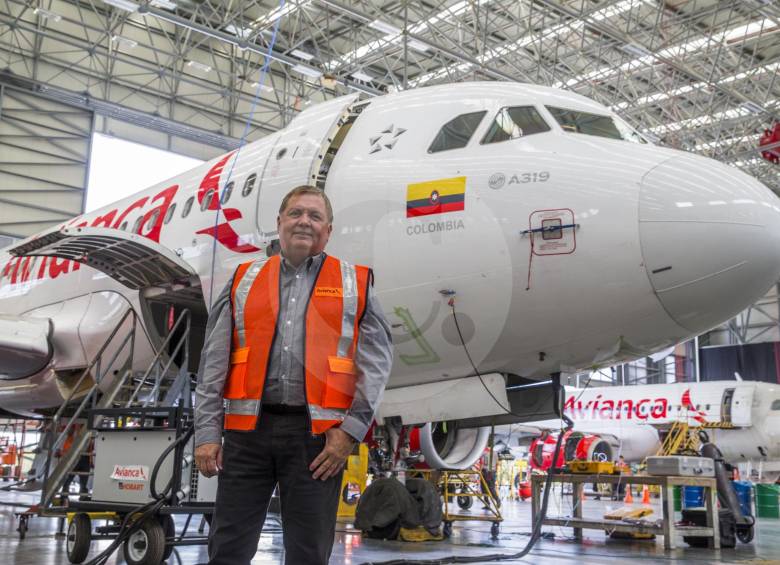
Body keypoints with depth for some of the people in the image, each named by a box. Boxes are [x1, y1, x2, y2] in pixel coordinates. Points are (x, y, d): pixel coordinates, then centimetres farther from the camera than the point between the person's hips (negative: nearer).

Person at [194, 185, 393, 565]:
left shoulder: (355, 284, 9)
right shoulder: (245, 280, 13)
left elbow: (376, 360, 1)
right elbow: (213, 364, 9)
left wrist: (351, 430, -9)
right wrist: (207, 431, 0)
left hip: (317, 433, -1)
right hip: (248, 428, 1)